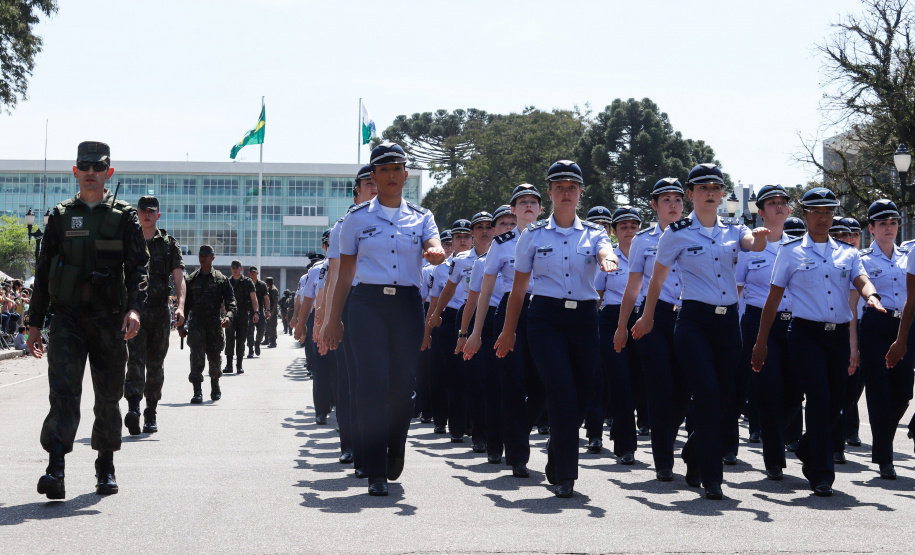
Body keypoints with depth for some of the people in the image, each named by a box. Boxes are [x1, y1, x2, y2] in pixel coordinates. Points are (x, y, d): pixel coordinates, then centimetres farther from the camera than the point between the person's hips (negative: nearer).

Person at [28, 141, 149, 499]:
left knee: (108, 397, 7)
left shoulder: (124, 216, 5)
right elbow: (44, 270, 13)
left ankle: (106, 469, 22)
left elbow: (137, 267, -3)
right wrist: (35, 322, 10)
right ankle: (56, 471, -19)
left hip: (110, 320, 0)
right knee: (63, 391, -14)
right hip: (67, 316, 0)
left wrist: (134, 308, -20)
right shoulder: (60, 216, 10)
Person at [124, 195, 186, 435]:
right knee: (135, 360, -15)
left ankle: (151, 416, 18)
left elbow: (179, 280, 0)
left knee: (155, 365, 7)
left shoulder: (169, 244, 9)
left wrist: (180, 305, -16)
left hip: (160, 312, 1)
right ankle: (133, 409, -26)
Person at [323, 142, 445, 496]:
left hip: (408, 304, 2)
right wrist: (333, 319, 7)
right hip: (368, 303, -2)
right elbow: (345, 273, 10)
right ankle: (376, 472, -7)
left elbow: (435, 250, -9)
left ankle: (395, 452, 33)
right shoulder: (357, 218, 8)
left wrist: (436, 253, -34)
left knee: (402, 383, 5)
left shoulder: (421, 217, 11)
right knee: (373, 383, -11)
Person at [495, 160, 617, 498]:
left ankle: (557, 452, 33)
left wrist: (607, 261, -40)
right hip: (546, 318, -2)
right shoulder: (534, 236, 6)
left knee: (585, 391, 4)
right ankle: (564, 476, -7)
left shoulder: (593, 234, 8)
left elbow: (606, 254, -16)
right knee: (563, 391, -15)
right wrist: (508, 331, 10)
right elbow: (519, 288, 9)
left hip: (584, 318, 2)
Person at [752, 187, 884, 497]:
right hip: (806, 334, -4)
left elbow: (862, 281, -4)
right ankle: (821, 476, -7)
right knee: (819, 399, -14)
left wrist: (871, 296, -29)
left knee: (836, 403, 8)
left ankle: (807, 452, 36)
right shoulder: (790, 252, 4)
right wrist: (761, 342, 1)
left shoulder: (847, 253, 13)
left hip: (839, 334, 4)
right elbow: (773, 299, 4)